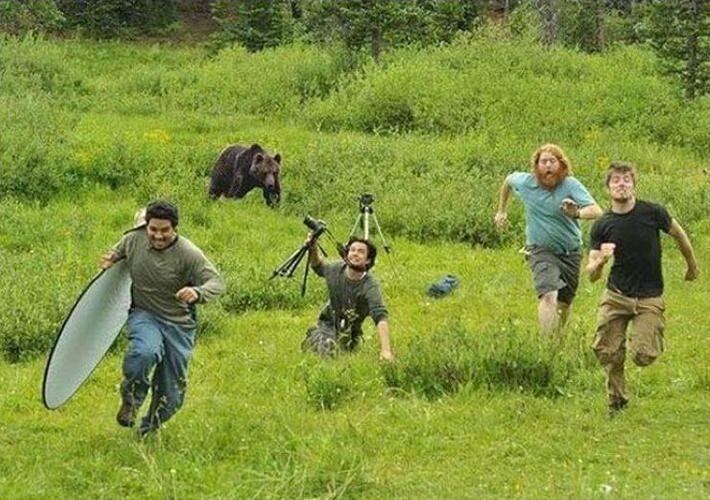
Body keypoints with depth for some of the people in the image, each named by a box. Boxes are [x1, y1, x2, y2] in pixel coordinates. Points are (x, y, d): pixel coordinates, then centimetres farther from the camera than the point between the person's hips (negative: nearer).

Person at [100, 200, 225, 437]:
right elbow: (117, 252, 18)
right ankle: (131, 399, -8)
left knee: (172, 397, 6)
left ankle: (148, 431, 36)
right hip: (144, 315, 0)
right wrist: (110, 260, -6)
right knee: (145, 353, -37)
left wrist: (197, 292, -43)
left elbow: (217, 282, -21)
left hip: (179, 324, 0)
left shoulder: (188, 254, -17)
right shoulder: (133, 240, -5)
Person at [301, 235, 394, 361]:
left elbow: (380, 317, -39)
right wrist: (313, 249, -5)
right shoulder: (336, 270, -10)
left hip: (347, 334, -4)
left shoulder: (370, 286, -28)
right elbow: (319, 267, 15)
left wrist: (385, 350, -51)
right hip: (326, 324, 4)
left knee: (329, 353, -22)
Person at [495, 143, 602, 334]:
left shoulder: (571, 185, -18)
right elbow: (508, 180, 15)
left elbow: (596, 210, -32)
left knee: (564, 303, 13)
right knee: (548, 296, -24)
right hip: (541, 250, -1)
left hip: (571, 252, 1)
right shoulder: (525, 182, -10)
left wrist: (577, 213, -53)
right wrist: (501, 211, 21)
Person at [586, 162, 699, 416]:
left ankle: (652, 338, 24)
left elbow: (679, 235, 10)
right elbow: (591, 275, -5)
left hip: (649, 298, -2)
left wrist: (692, 266, 24)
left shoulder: (653, 213, -10)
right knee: (607, 353, -7)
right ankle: (616, 402, 19)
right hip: (615, 296, 2)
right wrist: (601, 261, -28)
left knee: (643, 356, -14)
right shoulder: (602, 226, -4)